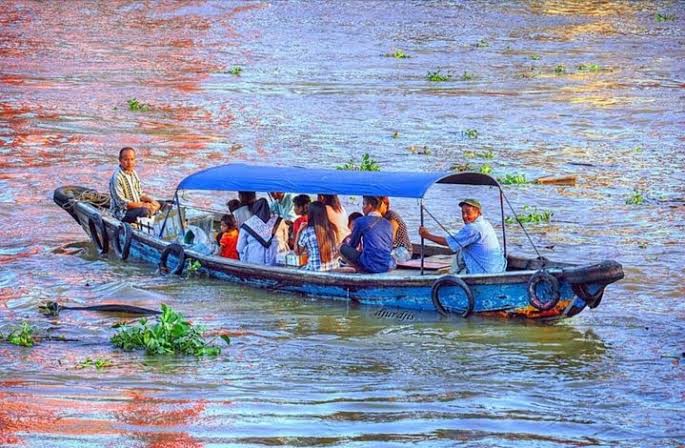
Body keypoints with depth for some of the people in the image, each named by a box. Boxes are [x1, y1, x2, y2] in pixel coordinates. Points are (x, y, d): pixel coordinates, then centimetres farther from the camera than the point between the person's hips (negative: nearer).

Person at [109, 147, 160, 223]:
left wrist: (151, 200, -3)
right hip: (122, 212, -9)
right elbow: (122, 203, -22)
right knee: (144, 211, -32)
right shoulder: (117, 177, -20)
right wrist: (142, 205, -18)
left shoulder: (133, 172, 8)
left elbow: (139, 194, 17)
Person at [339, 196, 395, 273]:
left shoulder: (361, 221, 0)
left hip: (370, 266, -5)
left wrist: (348, 241, 37)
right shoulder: (388, 224, 14)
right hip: (388, 267, 5)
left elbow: (353, 245, 11)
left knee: (343, 247, 11)